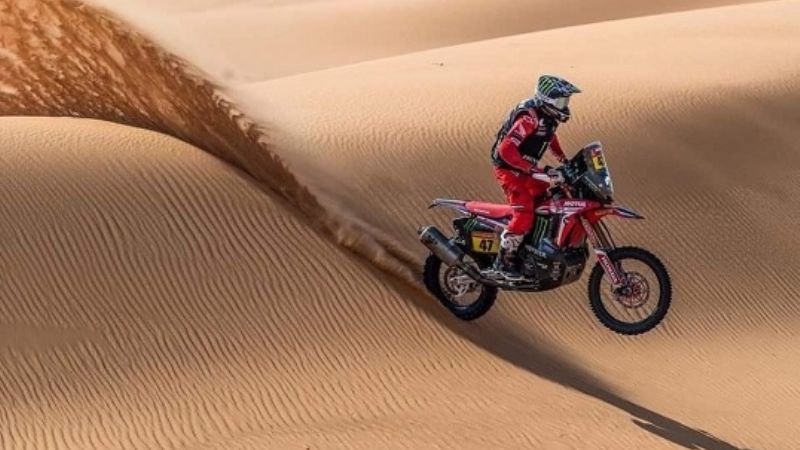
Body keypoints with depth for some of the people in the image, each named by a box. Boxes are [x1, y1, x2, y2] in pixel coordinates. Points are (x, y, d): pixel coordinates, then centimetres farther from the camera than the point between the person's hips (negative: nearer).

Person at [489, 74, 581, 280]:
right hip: (510, 170, -10)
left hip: (527, 168, 10)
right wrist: (534, 170, -39)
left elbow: (550, 136, 27)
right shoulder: (529, 118, -29)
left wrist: (564, 160, 21)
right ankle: (504, 261, -8)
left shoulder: (549, 116, 2)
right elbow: (506, 149, -37)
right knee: (524, 215, -19)